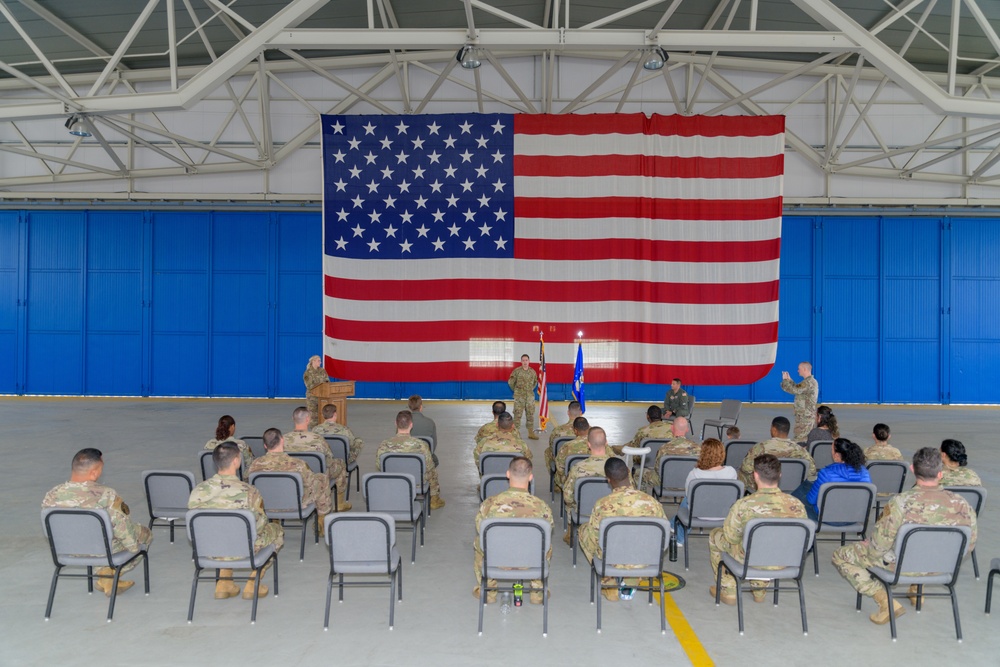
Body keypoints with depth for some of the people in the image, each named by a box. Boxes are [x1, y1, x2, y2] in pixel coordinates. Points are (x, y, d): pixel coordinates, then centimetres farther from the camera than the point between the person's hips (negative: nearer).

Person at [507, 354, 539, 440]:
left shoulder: (533, 371, 4)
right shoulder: (517, 371, -8)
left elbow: (535, 382, 21)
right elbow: (510, 382, 0)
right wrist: (516, 390, 7)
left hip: (530, 396, 4)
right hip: (519, 396, -4)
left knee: (530, 414, 9)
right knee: (517, 414, -2)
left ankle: (531, 432, 18)